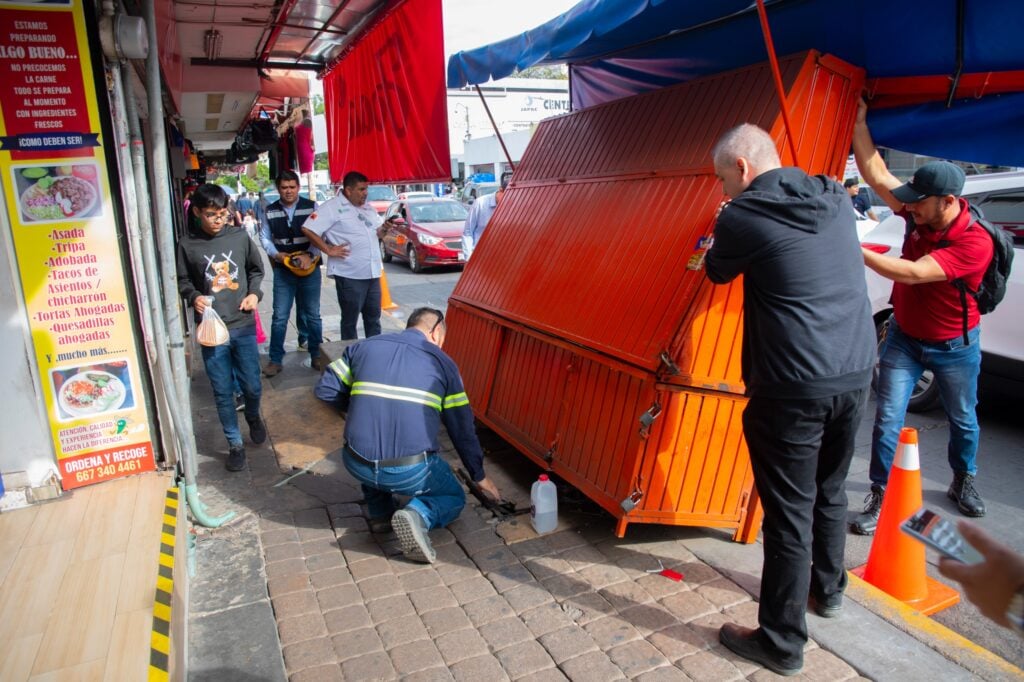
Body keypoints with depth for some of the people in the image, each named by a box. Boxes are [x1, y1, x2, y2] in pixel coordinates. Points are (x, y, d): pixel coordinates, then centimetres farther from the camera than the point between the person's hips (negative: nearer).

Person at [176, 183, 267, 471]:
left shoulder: (239, 236, -1)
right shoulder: (187, 245, -5)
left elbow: (256, 269, 13)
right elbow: (183, 282, 7)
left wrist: (255, 293, -3)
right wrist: (194, 297, -12)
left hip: (243, 326, 1)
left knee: (252, 386, 9)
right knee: (223, 392, 7)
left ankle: (253, 417, 43)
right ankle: (235, 444, 24)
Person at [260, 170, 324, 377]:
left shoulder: (311, 207, -2)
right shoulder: (270, 211, 4)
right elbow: (265, 238, 9)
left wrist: (309, 255, -21)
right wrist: (276, 254, -8)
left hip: (309, 267, -1)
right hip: (282, 269, 1)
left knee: (312, 315, 9)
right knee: (280, 316, 3)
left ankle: (316, 356, 21)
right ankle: (275, 360, 13)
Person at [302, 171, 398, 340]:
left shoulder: (367, 207, 14)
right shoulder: (333, 207, -9)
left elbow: (377, 230, 28)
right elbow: (308, 229, -15)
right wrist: (328, 250, -14)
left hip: (373, 272, 7)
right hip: (350, 275, -7)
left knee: (373, 316, 15)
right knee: (350, 319, 5)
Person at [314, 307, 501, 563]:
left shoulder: (363, 347, 10)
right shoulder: (442, 362, 5)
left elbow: (325, 390, 11)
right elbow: (462, 427, 9)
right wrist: (479, 476, 22)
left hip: (357, 466, 3)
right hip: (410, 472, -3)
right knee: (454, 498, 25)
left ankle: (379, 514, 23)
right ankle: (418, 514, -7)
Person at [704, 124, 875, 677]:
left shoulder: (742, 217, -11)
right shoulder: (836, 199, 8)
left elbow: (718, 272, 7)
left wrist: (719, 235, 26)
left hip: (793, 388, -7)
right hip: (856, 373, 7)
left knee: (789, 512, 3)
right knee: (830, 491, 24)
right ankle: (828, 590, 46)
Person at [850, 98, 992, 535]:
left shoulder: (975, 242, -27)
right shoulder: (918, 215, -13)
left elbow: (913, 274, -38)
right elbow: (876, 174, -14)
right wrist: (860, 122, -20)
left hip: (954, 347, -3)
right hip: (904, 337, 3)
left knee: (963, 419, 18)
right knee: (888, 419, -4)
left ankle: (963, 482, 43)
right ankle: (880, 498, 5)